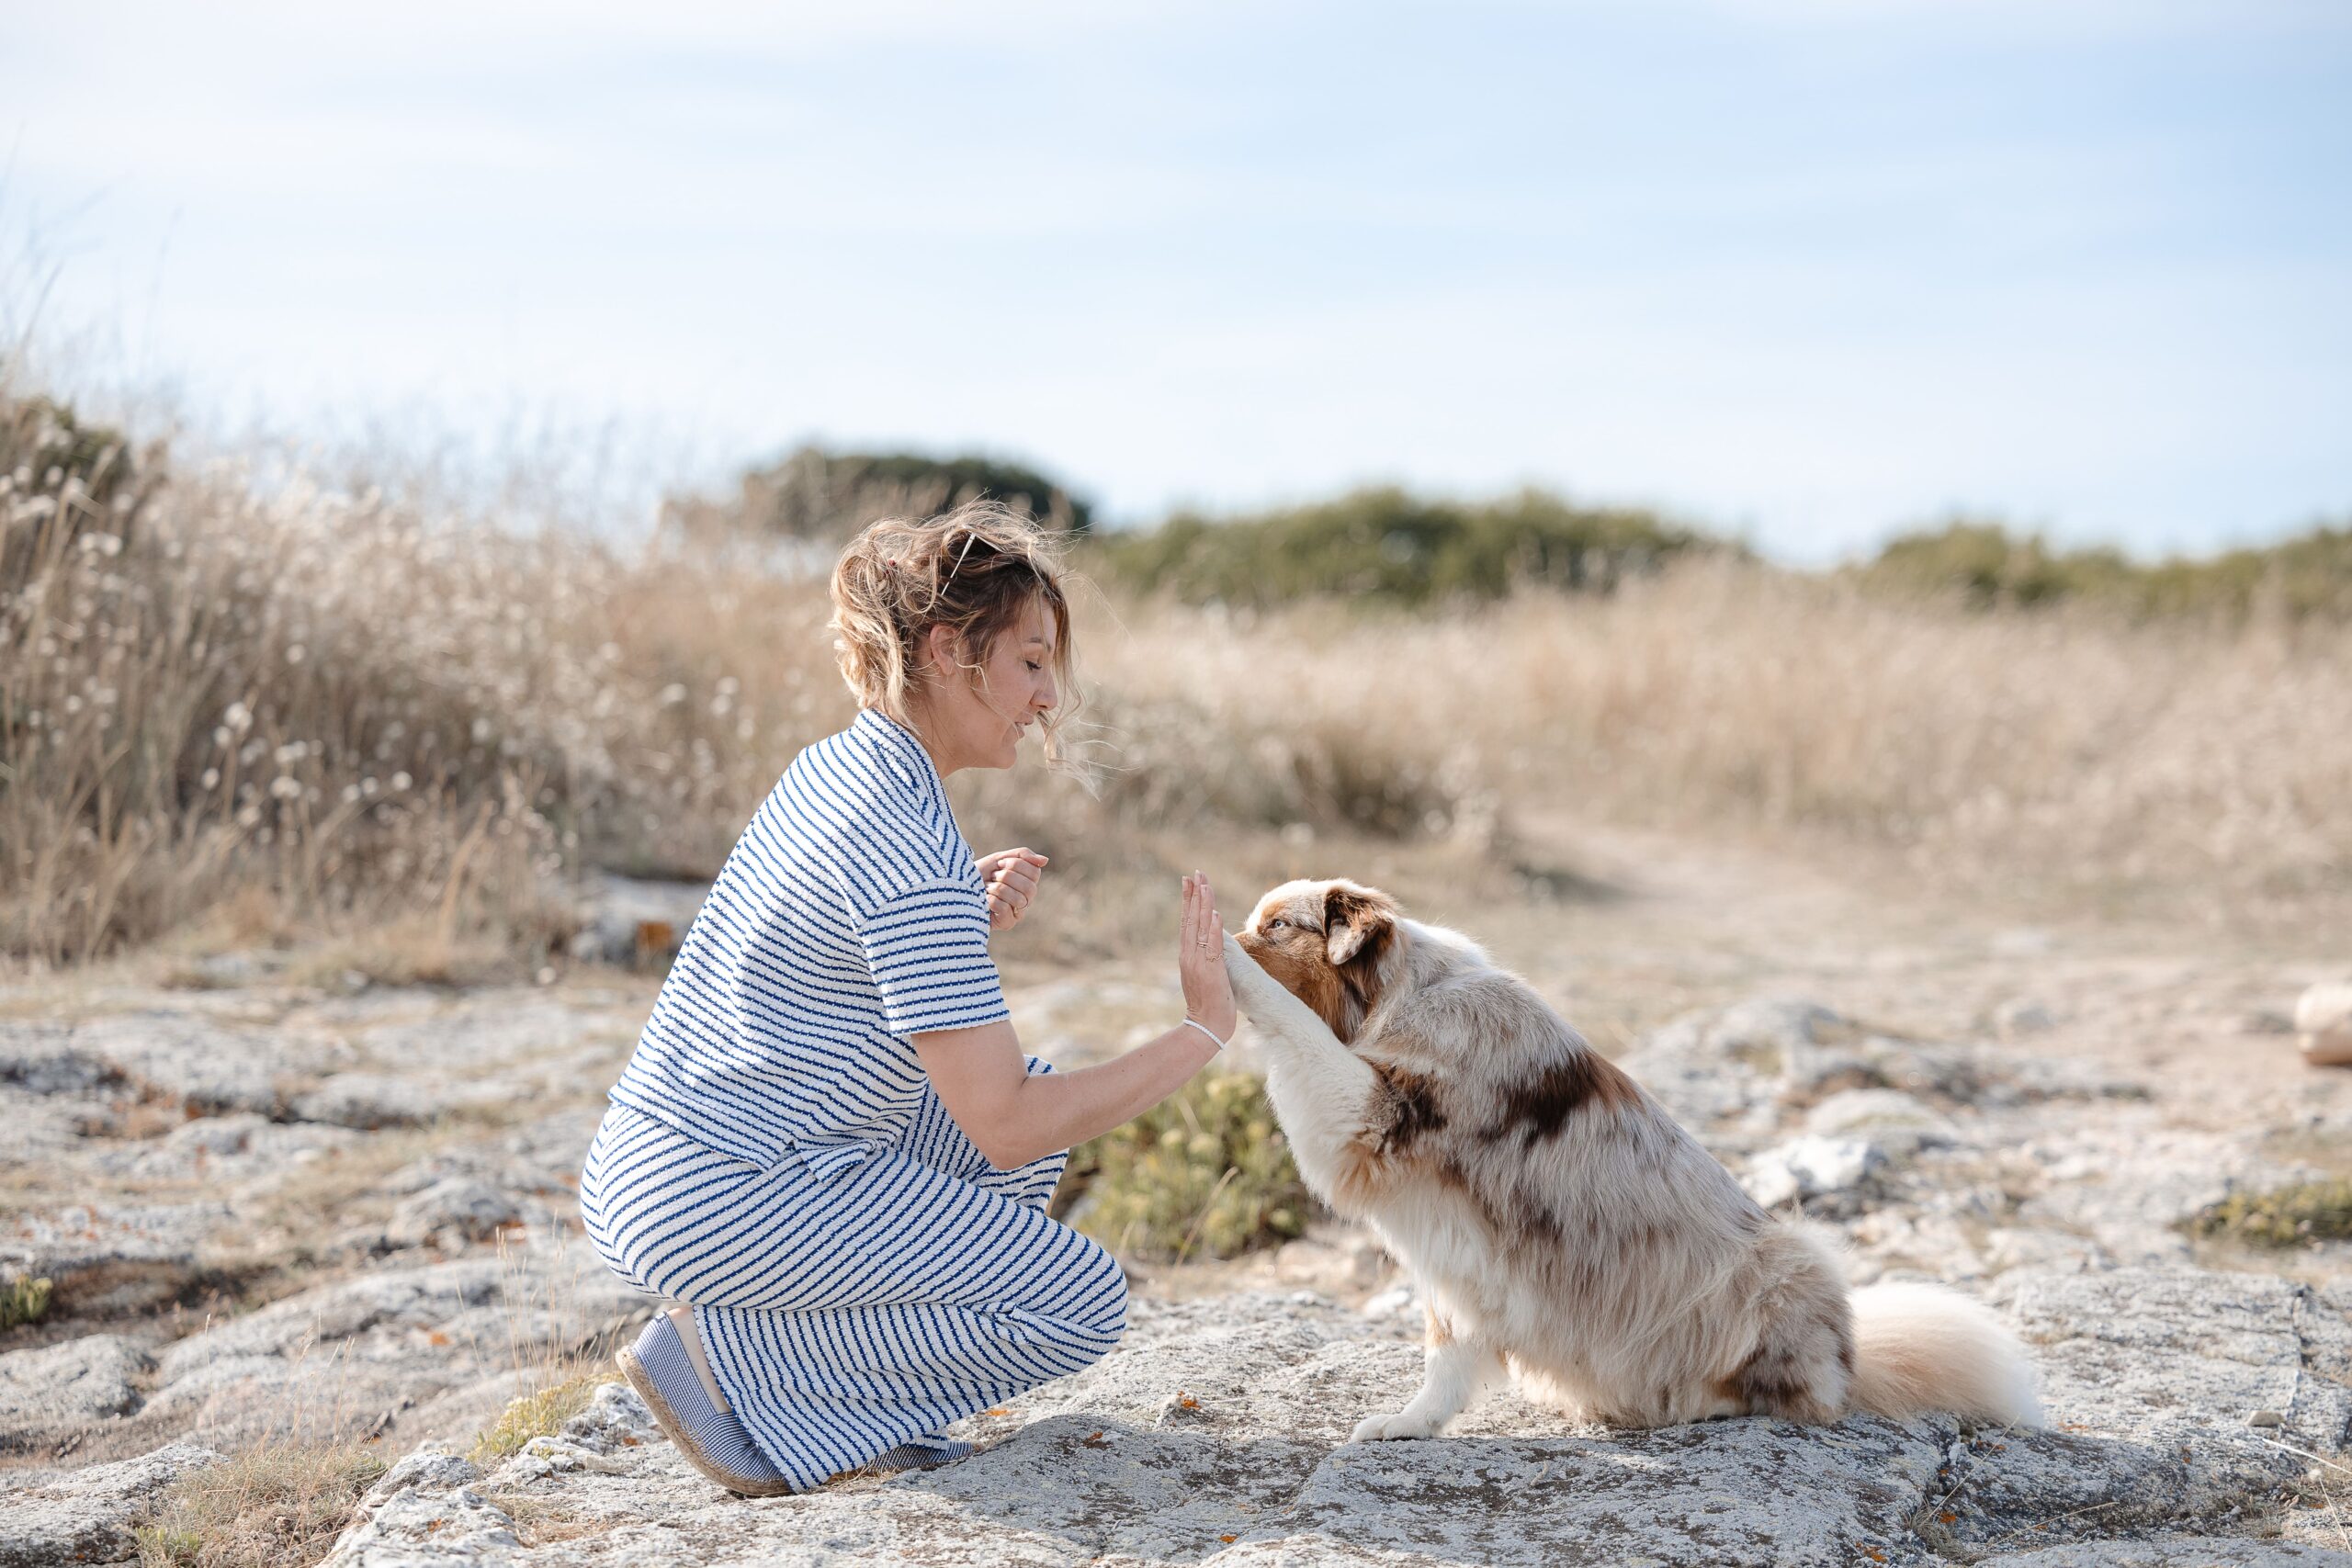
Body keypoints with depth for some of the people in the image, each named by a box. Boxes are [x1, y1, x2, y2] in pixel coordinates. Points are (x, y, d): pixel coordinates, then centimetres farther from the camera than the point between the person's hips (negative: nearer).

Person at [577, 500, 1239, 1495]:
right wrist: (1202, 1029, -12)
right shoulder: (910, 850, -21)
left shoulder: (831, 769, 8)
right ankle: (730, 1364, -4)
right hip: (718, 1204, -10)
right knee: (1081, 1301, -4)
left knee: (1043, 1090, 16)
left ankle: (856, 1387, 10)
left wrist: (969, 919, 2)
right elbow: (1007, 1129, -21)